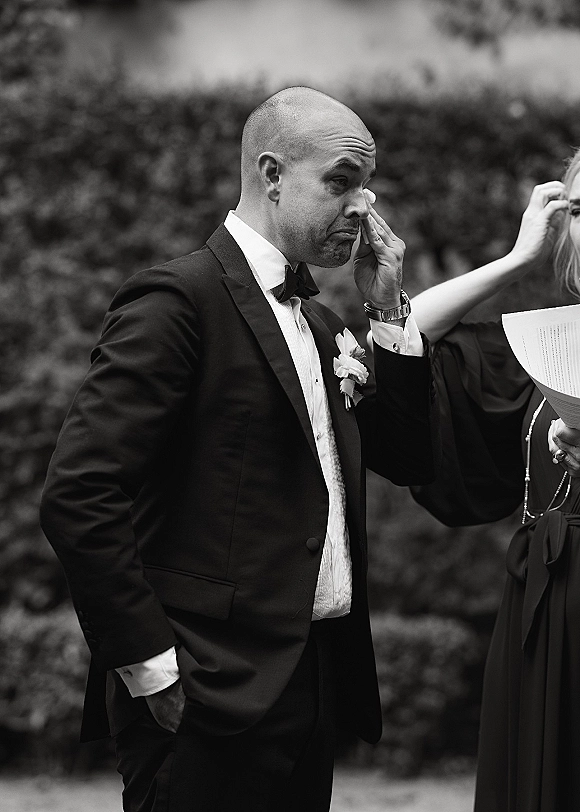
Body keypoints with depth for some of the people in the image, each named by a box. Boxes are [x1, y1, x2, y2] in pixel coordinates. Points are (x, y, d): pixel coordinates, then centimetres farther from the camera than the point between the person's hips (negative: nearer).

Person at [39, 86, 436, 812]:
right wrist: (151, 665, -16)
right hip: (216, 699, -8)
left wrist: (387, 310, 7)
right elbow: (77, 498, -18)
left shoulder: (315, 321, 17)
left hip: (314, 689, 8)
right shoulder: (179, 300, -11)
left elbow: (411, 460, 16)